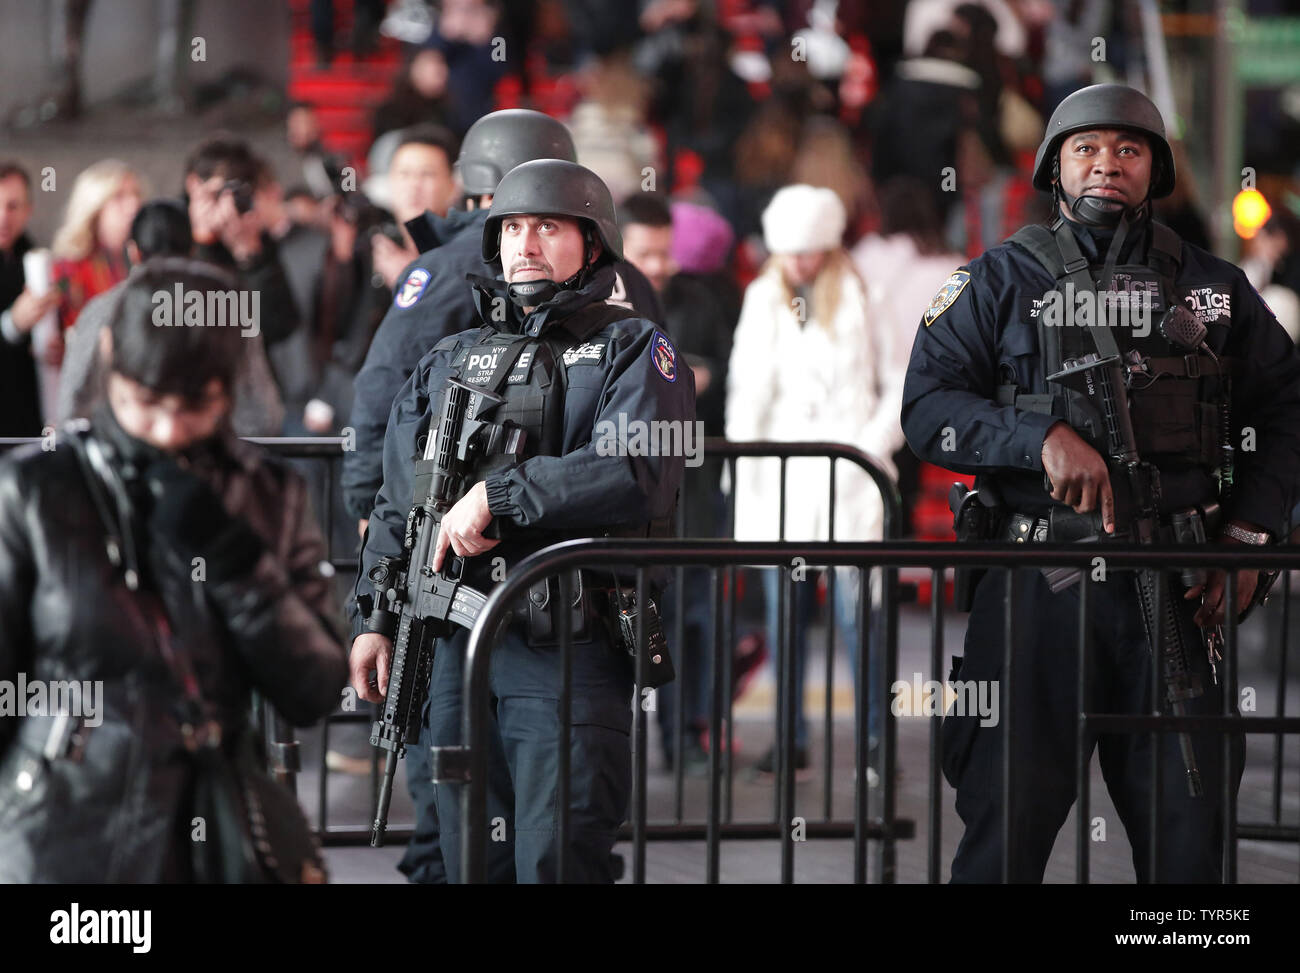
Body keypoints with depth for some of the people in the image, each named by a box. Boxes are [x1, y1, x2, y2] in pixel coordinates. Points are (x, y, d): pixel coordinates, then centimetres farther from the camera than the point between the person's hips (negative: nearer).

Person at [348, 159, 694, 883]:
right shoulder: (451, 361, 20)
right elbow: (396, 502, 23)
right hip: (457, 644, 5)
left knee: (557, 863, -9)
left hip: (570, 652, -5)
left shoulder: (633, 349, 3)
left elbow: (638, 470, -16)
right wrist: (375, 618, 14)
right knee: (472, 862, 8)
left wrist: (496, 496, -15)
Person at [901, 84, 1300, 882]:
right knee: (1006, 824, 0)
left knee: (1190, 839, 4)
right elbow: (928, 405, -2)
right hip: (1038, 586, -2)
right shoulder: (1002, 282, 5)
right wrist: (1045, 439, -17)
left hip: (1176, 588, 2)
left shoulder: (1214, 289, 11)